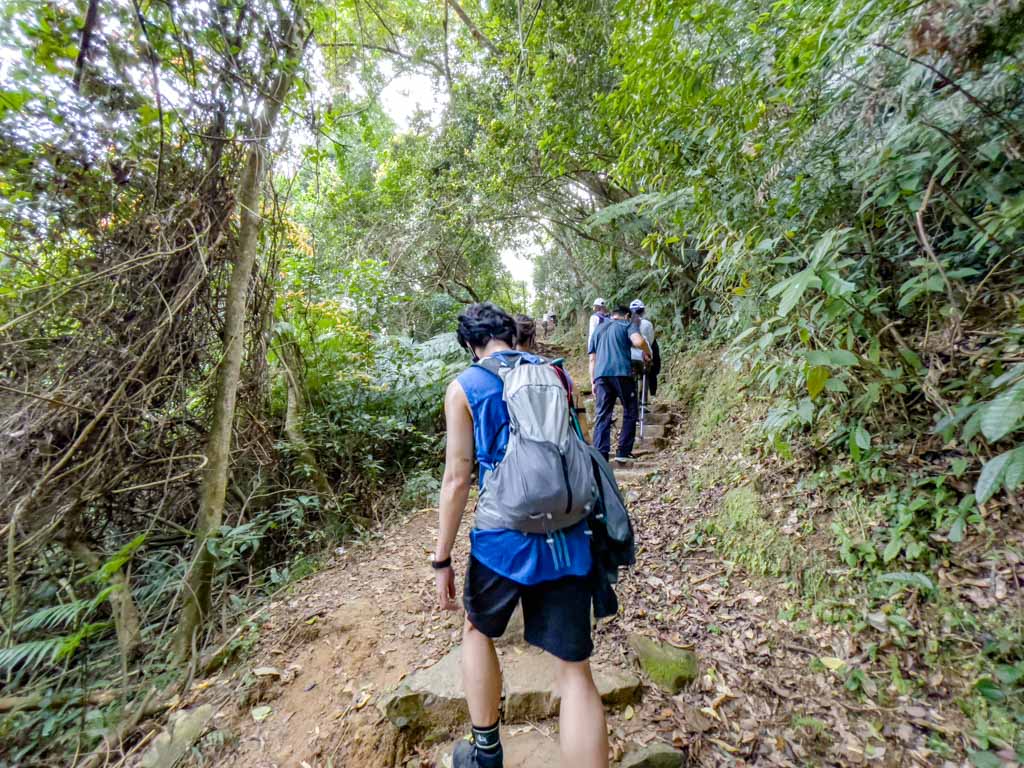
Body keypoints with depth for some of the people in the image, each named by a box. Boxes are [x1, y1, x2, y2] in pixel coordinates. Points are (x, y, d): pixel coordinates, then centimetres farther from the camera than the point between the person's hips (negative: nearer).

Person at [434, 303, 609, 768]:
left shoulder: (464, 387, -5)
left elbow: (457, 479, -8)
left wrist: (442, 560, 1)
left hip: (504, 540, -2)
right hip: (568, 539, 3)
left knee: (478, 631, 28)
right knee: (575, 670, 13)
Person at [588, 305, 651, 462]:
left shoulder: (598, 330, 25)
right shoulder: (626, 325, 11)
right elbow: (639, 341, -11)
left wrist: (593, 383, 18)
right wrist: (646, 352, 9)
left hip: (601, 375, 4)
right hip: (622, 373, -4)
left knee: (602, 416, 4)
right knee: (630, 413, 11)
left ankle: (600, 455, -2)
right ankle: (623, 452, 9)